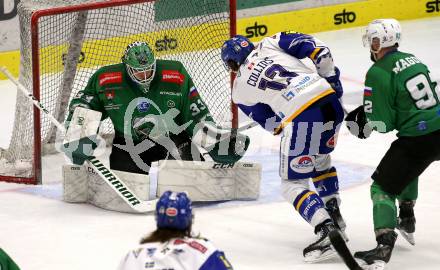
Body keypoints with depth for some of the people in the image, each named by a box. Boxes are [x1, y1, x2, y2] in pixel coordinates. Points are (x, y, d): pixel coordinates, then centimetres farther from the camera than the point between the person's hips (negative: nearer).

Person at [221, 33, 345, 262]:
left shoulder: (240, 90, 18)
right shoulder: (269, 44, 21)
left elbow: (272, 124, 19)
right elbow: (314, 47, 10)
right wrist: (330, 77, 17)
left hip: (301, 116, -5)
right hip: (331, 101, 5)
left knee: (292, 183, 6)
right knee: (320, 160, 33)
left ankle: (327, 232, -11)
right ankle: (334, 215, 29)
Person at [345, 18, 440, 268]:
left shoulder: (378, 73, -12)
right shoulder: (412, 60, 11)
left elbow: (384, 123, -11)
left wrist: (363, 122, 10)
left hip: (419, 140, -8)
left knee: (382, 186, -1)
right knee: (406, 167, 36)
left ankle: (384, 246, -17)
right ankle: (406, 221, 39)